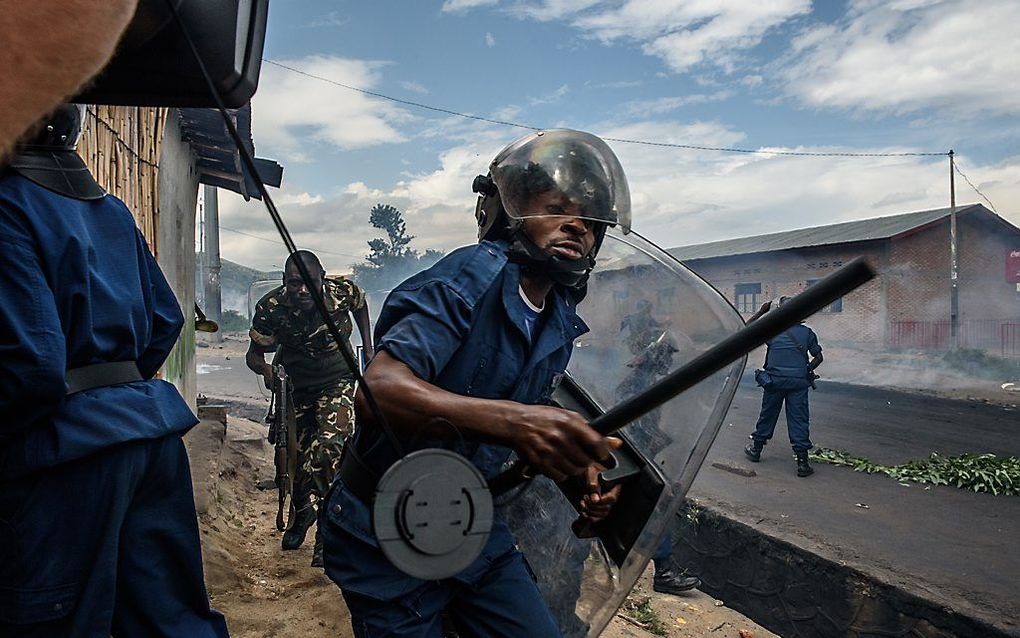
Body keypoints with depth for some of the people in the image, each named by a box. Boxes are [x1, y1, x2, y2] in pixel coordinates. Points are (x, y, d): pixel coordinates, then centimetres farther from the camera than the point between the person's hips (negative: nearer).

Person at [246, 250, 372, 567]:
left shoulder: (343, 291, -22)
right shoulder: (270, 308, -23)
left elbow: (361, 305, 4)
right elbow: (253, 354, -11)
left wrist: (368, 348, 3)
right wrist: (265, 369, -34)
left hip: (336, 382, -1)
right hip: (294, 384, 2)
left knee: (329, 447, -22)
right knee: (295, 455, 7)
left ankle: (327, 531, -7)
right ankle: (301, 513, 41)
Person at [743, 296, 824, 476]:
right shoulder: (807, 332, 4)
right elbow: (818, 357, 7)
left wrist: (761, 312, 13)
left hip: (774, 381, 0)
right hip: (799, 382, 0)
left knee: (767, 416, 14)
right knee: (799, 420, 1)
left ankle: (756, 450, 29)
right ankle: (802, 462, -2)